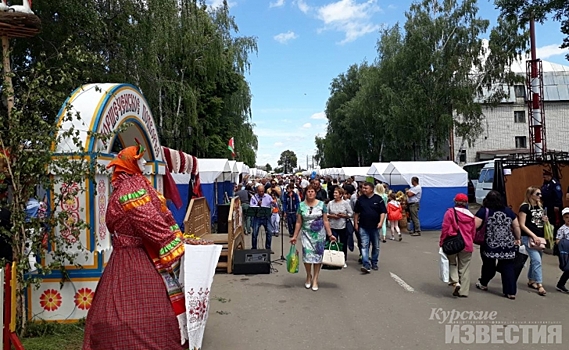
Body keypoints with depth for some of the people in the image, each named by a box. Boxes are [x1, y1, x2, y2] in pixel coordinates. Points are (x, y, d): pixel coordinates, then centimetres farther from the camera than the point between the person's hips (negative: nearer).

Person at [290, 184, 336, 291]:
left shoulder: (321, 204, -1)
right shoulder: (301, 205, 1)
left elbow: (325, 221, 2)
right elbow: (299, 222, 4)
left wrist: (330, 234, -3)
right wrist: (295, 236, 3)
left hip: (319, 234, 0)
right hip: (306, 234, 0)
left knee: (318, 256, 1)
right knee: (307, 255, -8)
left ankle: (315, 279, 15)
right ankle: (308, 276, 17)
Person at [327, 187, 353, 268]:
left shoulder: (345, 203, -3)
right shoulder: (330, 203, 3)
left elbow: (351, 214, -1)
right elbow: (326, 214, 7)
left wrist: (343, 215, -14)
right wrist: (332, 216, -11)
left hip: (343, 227, -1)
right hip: (332, 227, 1)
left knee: (343, 245, 8)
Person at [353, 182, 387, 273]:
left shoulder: (378, 199, -3)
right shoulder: (360, 199, 3)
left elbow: (383, 212, -3)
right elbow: (356, 212, 9)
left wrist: (381, 222, -15)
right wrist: (355, 223, 6)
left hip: (375, 227, 0)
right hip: (363, 227, 0)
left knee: (376, 246, 12)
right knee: (364, 246, -8)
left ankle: (374, 263, 28)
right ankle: (366, 265, -12)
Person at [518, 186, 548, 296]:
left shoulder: (540, 207, 13)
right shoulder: (525, 207, -9)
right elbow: (522, 225, -12)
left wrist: (545, 220, 2)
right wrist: (533, 236, -17)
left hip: (539, 237, 7)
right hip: (528, 237, -7)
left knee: (535, 260, 14)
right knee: (537, 260, -12)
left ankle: (531, 281, 28)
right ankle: (539, 285, -10)